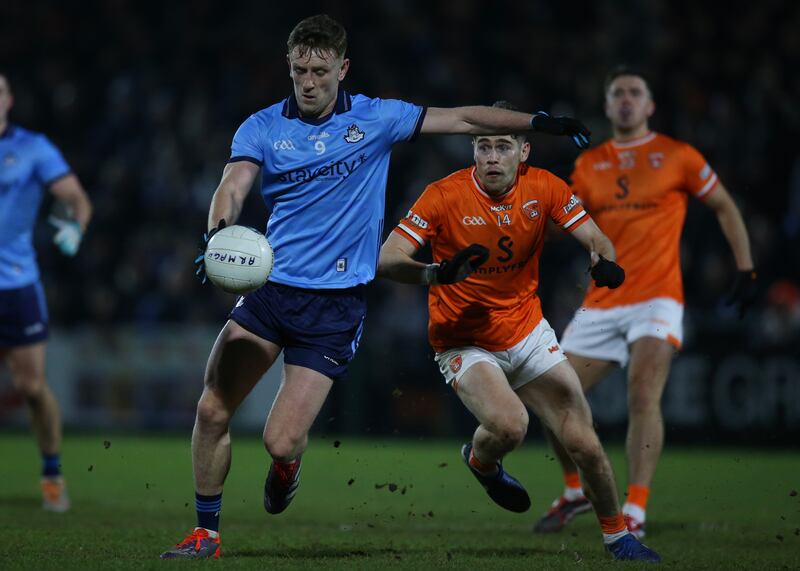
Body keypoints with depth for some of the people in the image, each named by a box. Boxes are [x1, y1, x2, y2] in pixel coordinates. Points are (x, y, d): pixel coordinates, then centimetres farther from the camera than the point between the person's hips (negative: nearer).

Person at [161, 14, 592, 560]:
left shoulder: (375, 118, 1)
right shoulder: (262, 128, 1)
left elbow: (464, 119, 6)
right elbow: (233, 187, -14)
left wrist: (537, 122, -2)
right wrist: (218, 234, -36)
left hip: (335, 304, -2)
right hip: (269, 286, 2)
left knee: (281, 442, -9)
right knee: (212, 410, -7)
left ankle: (287, 467, 30)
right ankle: (206, 532, 11)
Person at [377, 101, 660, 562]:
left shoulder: (544, 188, -9)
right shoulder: (446, 196, -19)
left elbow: (596, 239, -6)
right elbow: (387, 260, -23)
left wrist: (605, 261, -30)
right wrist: (437, 273, -43)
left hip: (528, 331, 3)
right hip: (464, 343, -3)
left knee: (584, 443, -4)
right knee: (509, 425, -29)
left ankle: (618, 537, 20)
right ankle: (480, 460, 8)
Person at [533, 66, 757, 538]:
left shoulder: (677, 156, 2)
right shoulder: (590, 164, 12)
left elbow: (725, 207, 11)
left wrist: (747, 270, 5)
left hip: (657, 297, -4)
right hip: (601, 304, 4)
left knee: (643, 395, -23)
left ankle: (635, 511, -23)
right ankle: (576, 491, 25)